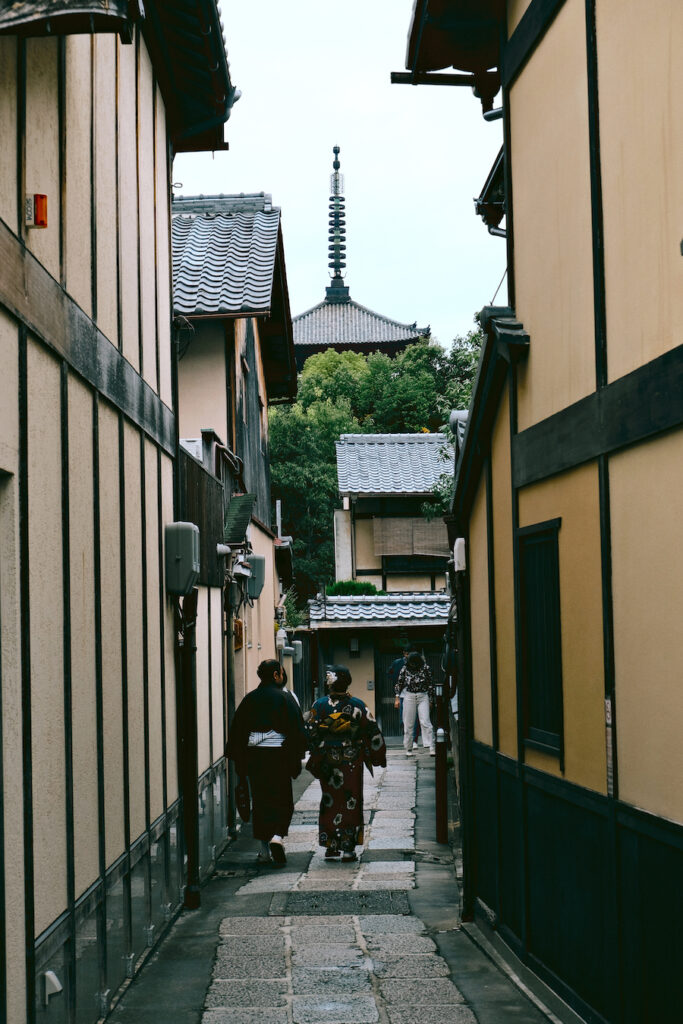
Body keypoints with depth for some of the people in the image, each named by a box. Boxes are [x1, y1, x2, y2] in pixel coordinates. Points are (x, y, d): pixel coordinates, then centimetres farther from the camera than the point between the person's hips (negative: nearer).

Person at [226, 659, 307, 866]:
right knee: (282, 800, 5)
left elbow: (237, 730, 8)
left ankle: (264, 851, 13)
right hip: (278, 755, -3)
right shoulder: (285, 697, -5)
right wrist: (296, 758, -2)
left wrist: (240, 763, 13)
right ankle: (277, 836, -20)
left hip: (254, 755, 4)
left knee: (260, 800, 11)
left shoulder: (250, 699, 7)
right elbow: (297, 728, -8)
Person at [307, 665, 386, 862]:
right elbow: (373, 732, -3)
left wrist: (315, 760, 10)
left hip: (327, 762, 1)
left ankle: (330, 846, 11)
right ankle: (348, 848, 4)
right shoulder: (358, 705, -7)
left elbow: (311, 735, -3)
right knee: (351, 802, 6)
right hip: (352, 762, -1)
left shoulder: (320, 706, -6)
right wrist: (379, 757, 9)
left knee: (330, 802, 12)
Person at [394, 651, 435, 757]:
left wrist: (431, 699, 5)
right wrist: (397, 698, 4)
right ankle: (408, 749, 12)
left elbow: (430, 684, 5)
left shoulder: (425, 668, -1)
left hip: (423, 696, -1)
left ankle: (432, 748, -15)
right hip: (409, 696, 1)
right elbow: (399, 683, 8)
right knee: (408, 724, 3)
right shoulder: (405, 669, 1)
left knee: (425, 722, -12)